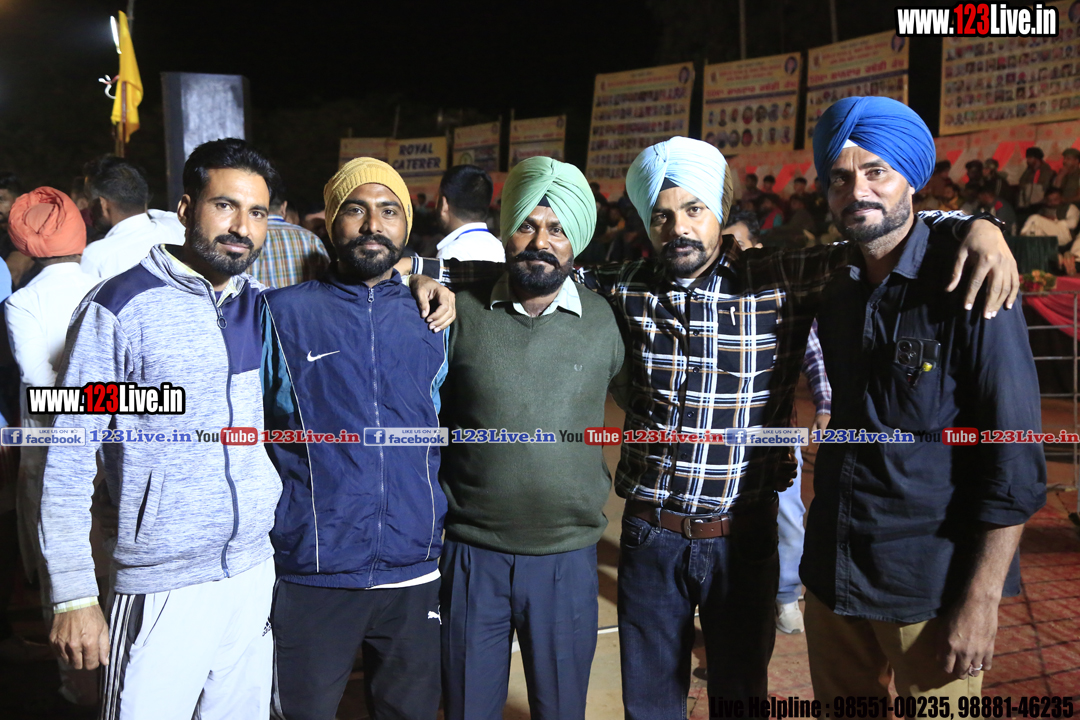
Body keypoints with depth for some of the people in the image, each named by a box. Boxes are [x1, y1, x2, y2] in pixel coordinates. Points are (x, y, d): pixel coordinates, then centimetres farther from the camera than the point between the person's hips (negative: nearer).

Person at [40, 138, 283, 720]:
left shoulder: (266, 307, 5)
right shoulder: (121, 307, -8)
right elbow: (70, 458, -7)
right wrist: (74, 595, -10)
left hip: (263, 575, 5)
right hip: (165, 590, -4)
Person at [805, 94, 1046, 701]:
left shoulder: (968, 288, -13)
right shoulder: (837, 296, 7)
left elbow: (1015, 464, -15)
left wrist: (981, 600, -17)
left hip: (931, 585, -5)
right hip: (832, 577, 6)